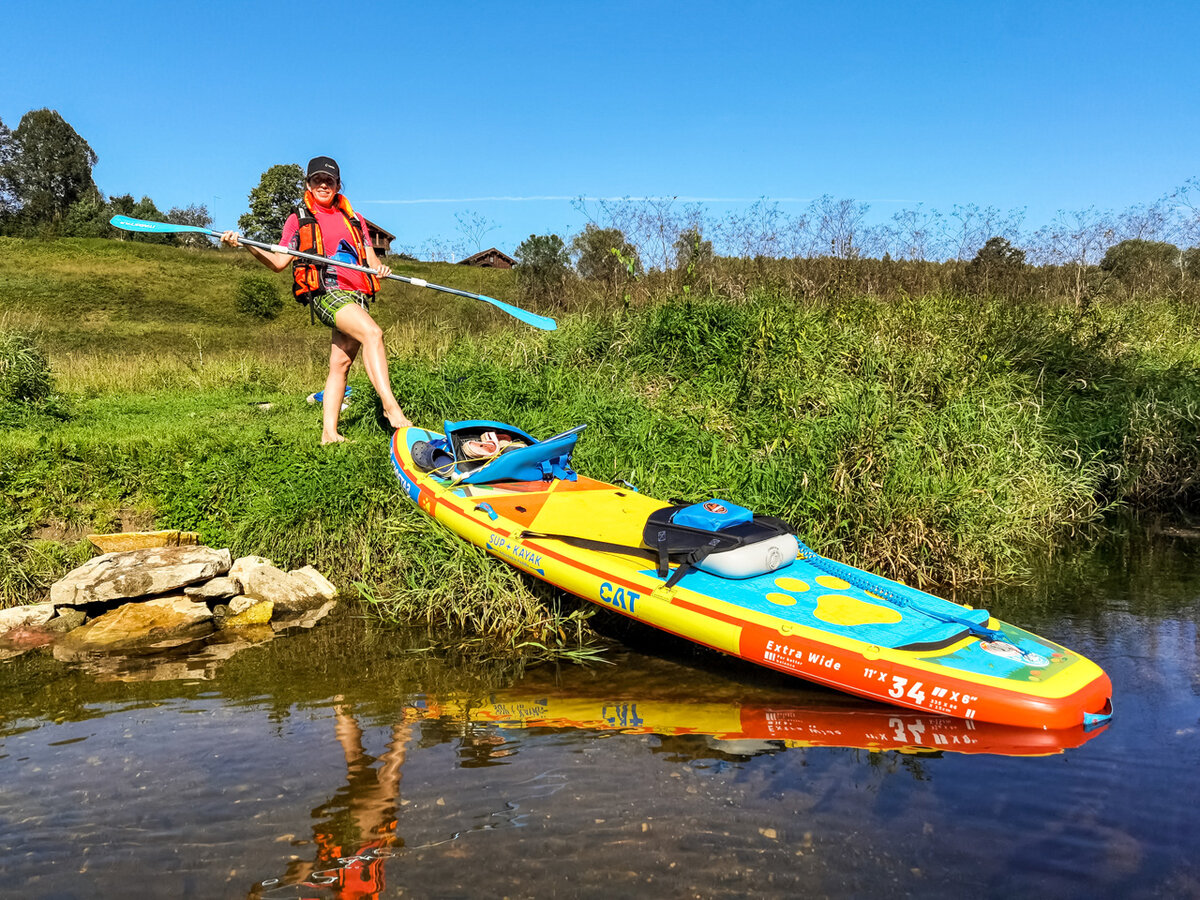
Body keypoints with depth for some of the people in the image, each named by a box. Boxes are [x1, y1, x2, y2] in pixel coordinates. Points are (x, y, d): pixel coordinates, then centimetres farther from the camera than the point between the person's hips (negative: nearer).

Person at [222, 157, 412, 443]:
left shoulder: (354, 219, 25)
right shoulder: (299, 219, 14)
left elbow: (371, 260, 19)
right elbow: (279, 263, 9)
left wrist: (380, 268, -5)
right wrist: (246, 245, -6)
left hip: (356, 296, 5)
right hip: (325, 291, -5)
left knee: (340, 365, 2)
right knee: (373, 333, -29)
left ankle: (329, 433, 6)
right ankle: (390, 406, -35)